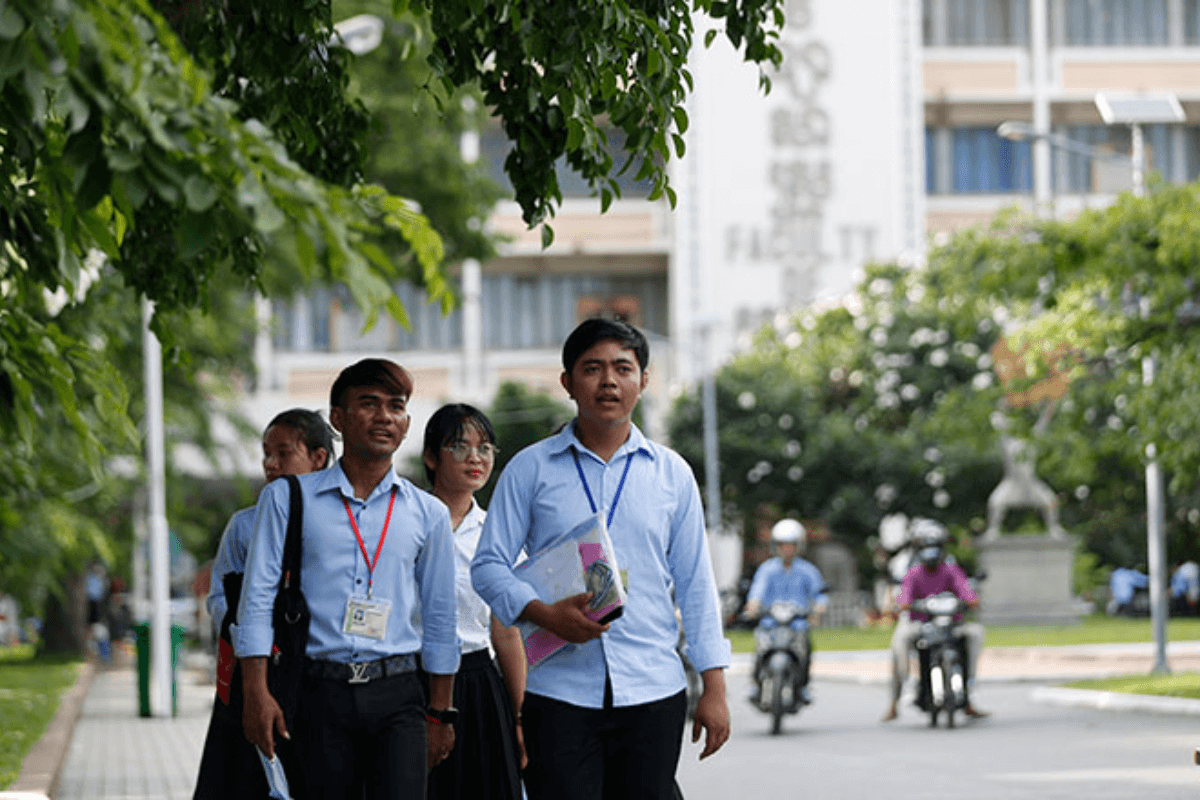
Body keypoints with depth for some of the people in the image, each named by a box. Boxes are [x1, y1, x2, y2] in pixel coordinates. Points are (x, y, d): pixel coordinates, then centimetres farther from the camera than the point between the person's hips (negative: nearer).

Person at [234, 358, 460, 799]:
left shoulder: (428, 513, 12)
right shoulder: (287, 499, 6)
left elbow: (439, 620, 16)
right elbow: (258, 599, 2)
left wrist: (440, 713, 13)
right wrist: (257, 693, -6)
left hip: (397, 695, 1)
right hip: (320, 691, -1)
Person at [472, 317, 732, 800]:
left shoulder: (672, 474, 11)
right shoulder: (531, 469, 6)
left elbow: (696, 584, 12)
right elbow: (488, 566, 3)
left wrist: (714, 687, 6)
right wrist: (546, 615, -16)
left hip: (653, 693, 2)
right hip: (559, 692, -2)